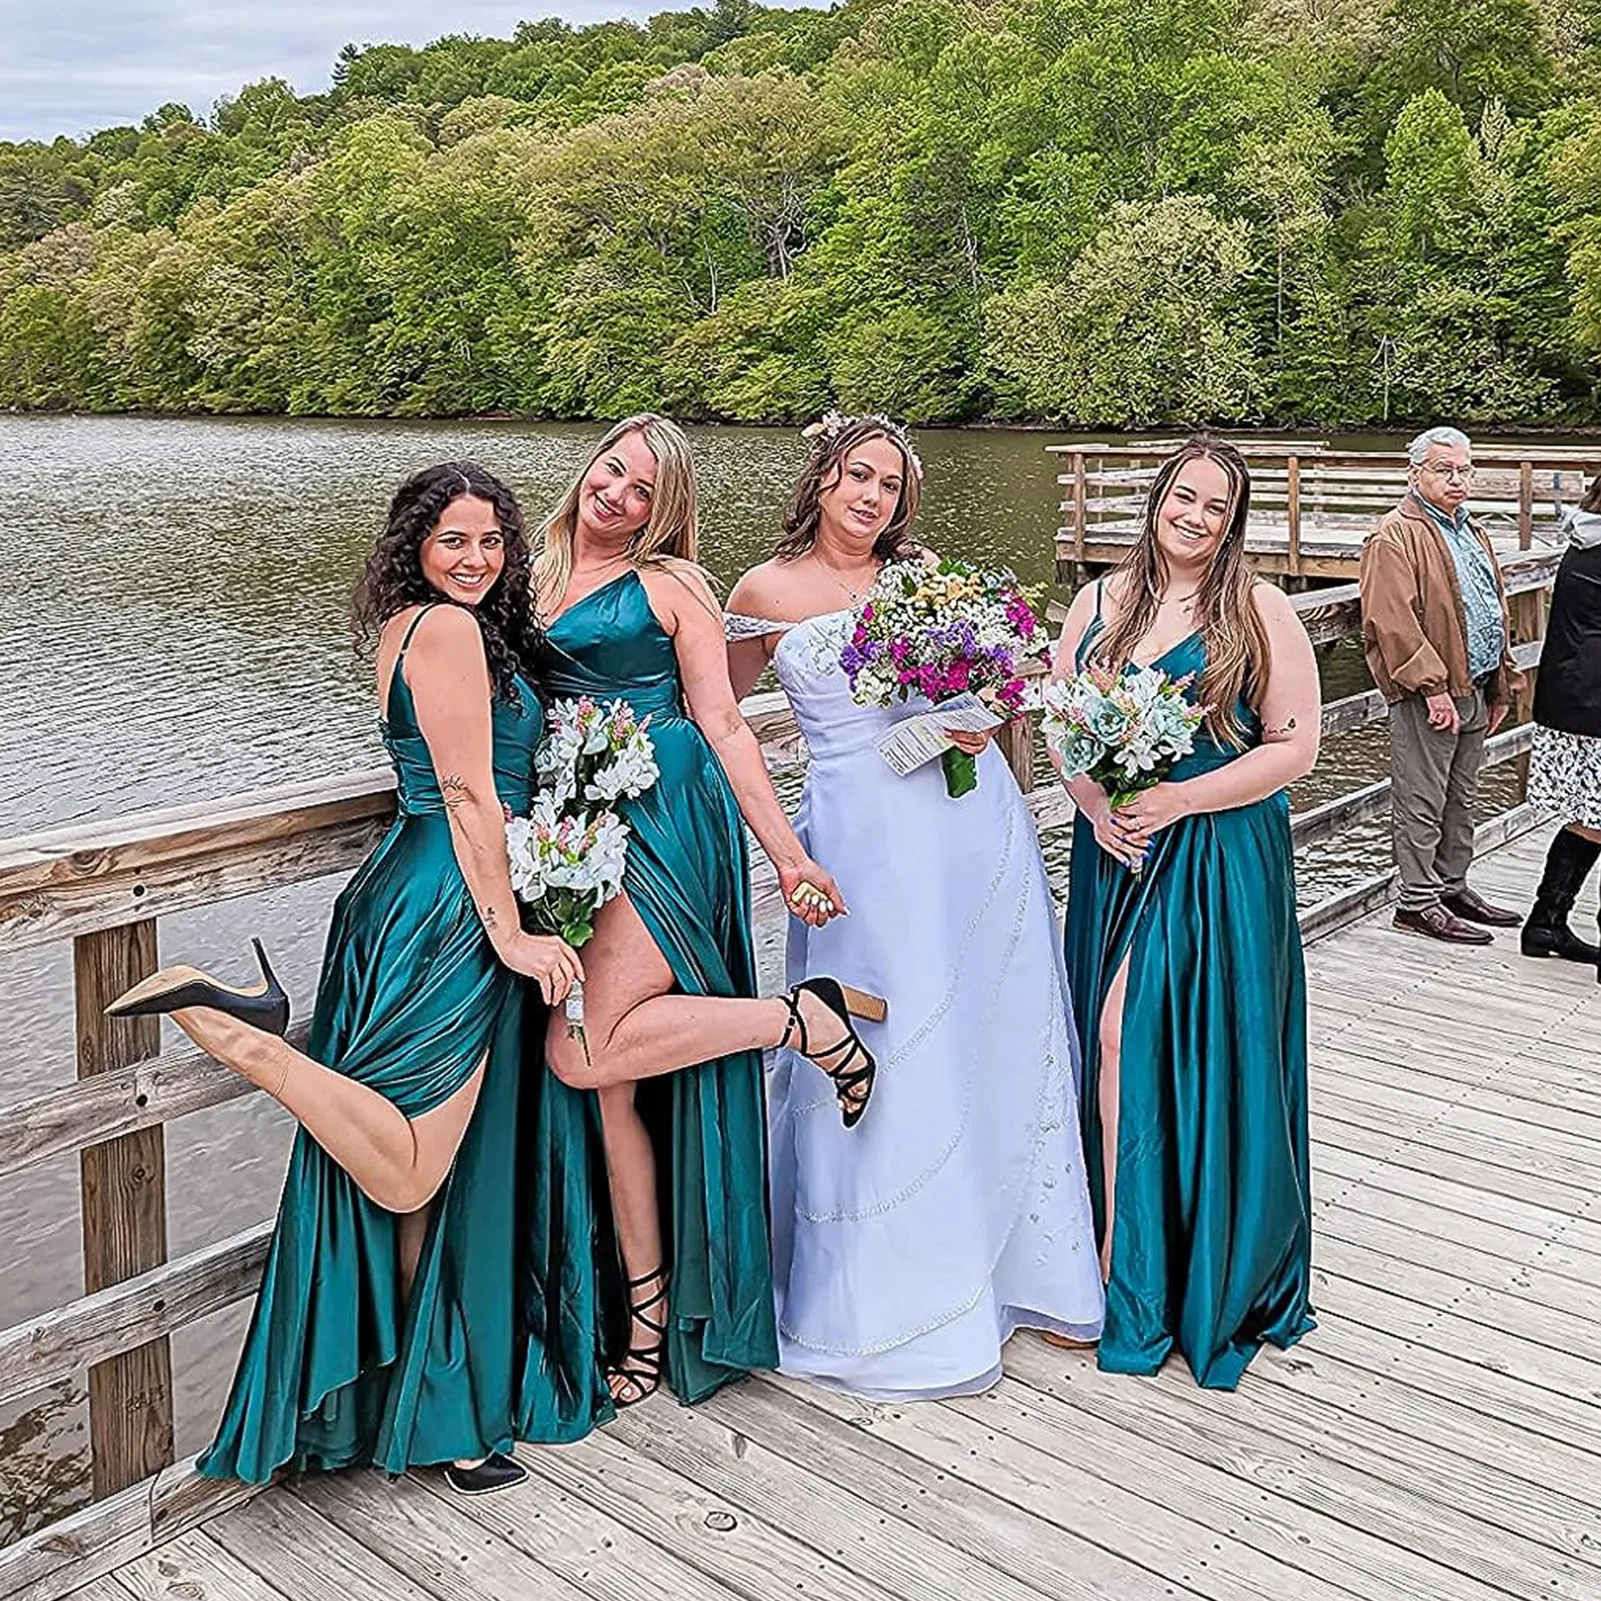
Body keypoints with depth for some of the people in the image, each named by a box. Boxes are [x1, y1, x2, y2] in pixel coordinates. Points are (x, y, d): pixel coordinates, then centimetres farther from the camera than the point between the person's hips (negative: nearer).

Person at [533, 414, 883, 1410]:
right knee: (608, 1077, 2)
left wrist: (787, 853, -3)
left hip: (665, 816, -5)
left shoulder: (670, 584, 4)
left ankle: (805, 1016, -4)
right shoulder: (535, 577, 20)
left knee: (584, 1049, -20)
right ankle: (648, 1311, 14)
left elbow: (723, 724, 2)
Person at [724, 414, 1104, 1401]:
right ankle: (889, 1295, 17)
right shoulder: (769, 591, 3)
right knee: (886, 1058, 0)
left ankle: (1014, 1264, 27)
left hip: (977, 825, 4)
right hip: (869, 834, -4)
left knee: (998, 1041, 9)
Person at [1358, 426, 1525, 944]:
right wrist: (1433, 686, -23)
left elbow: (1496, 612, 24)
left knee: (1460, 798, 17)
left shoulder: (1471, 531, 19)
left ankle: (1453, 887, 28)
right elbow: (1393, 620, -21)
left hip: (1473, 690, 9)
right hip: (1426, 694, -9)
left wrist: (1502, 684, 20)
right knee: (1422, 802, -2)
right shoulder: (1396, 536, -11)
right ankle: (1418, 901, 5)